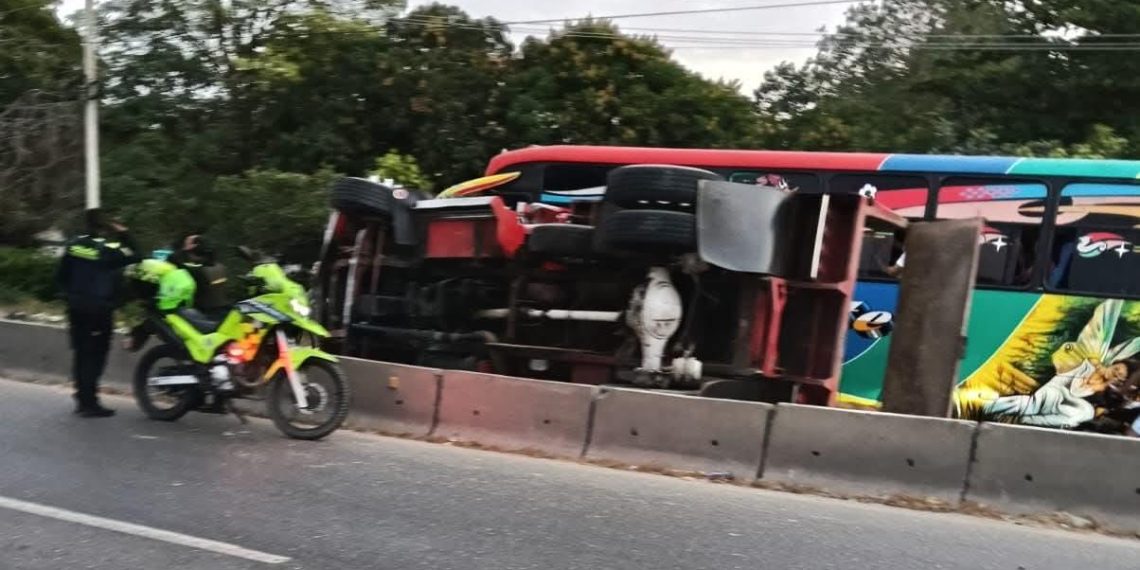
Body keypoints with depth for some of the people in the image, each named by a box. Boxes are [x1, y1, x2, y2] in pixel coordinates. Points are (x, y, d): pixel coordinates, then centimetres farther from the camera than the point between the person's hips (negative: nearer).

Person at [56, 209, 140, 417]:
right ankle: (89, 403, -1)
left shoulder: (74, 245, 4)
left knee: (81, 353, 14)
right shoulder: (109, 249, -14)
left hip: (76, 307, 6)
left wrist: (71, 295, 18)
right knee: (94, 355, -1)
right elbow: (134, 256, -8)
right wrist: (124, 234, -3)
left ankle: (82, 398, 22)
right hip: (99, 309, -6)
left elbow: (61, 276, 7)